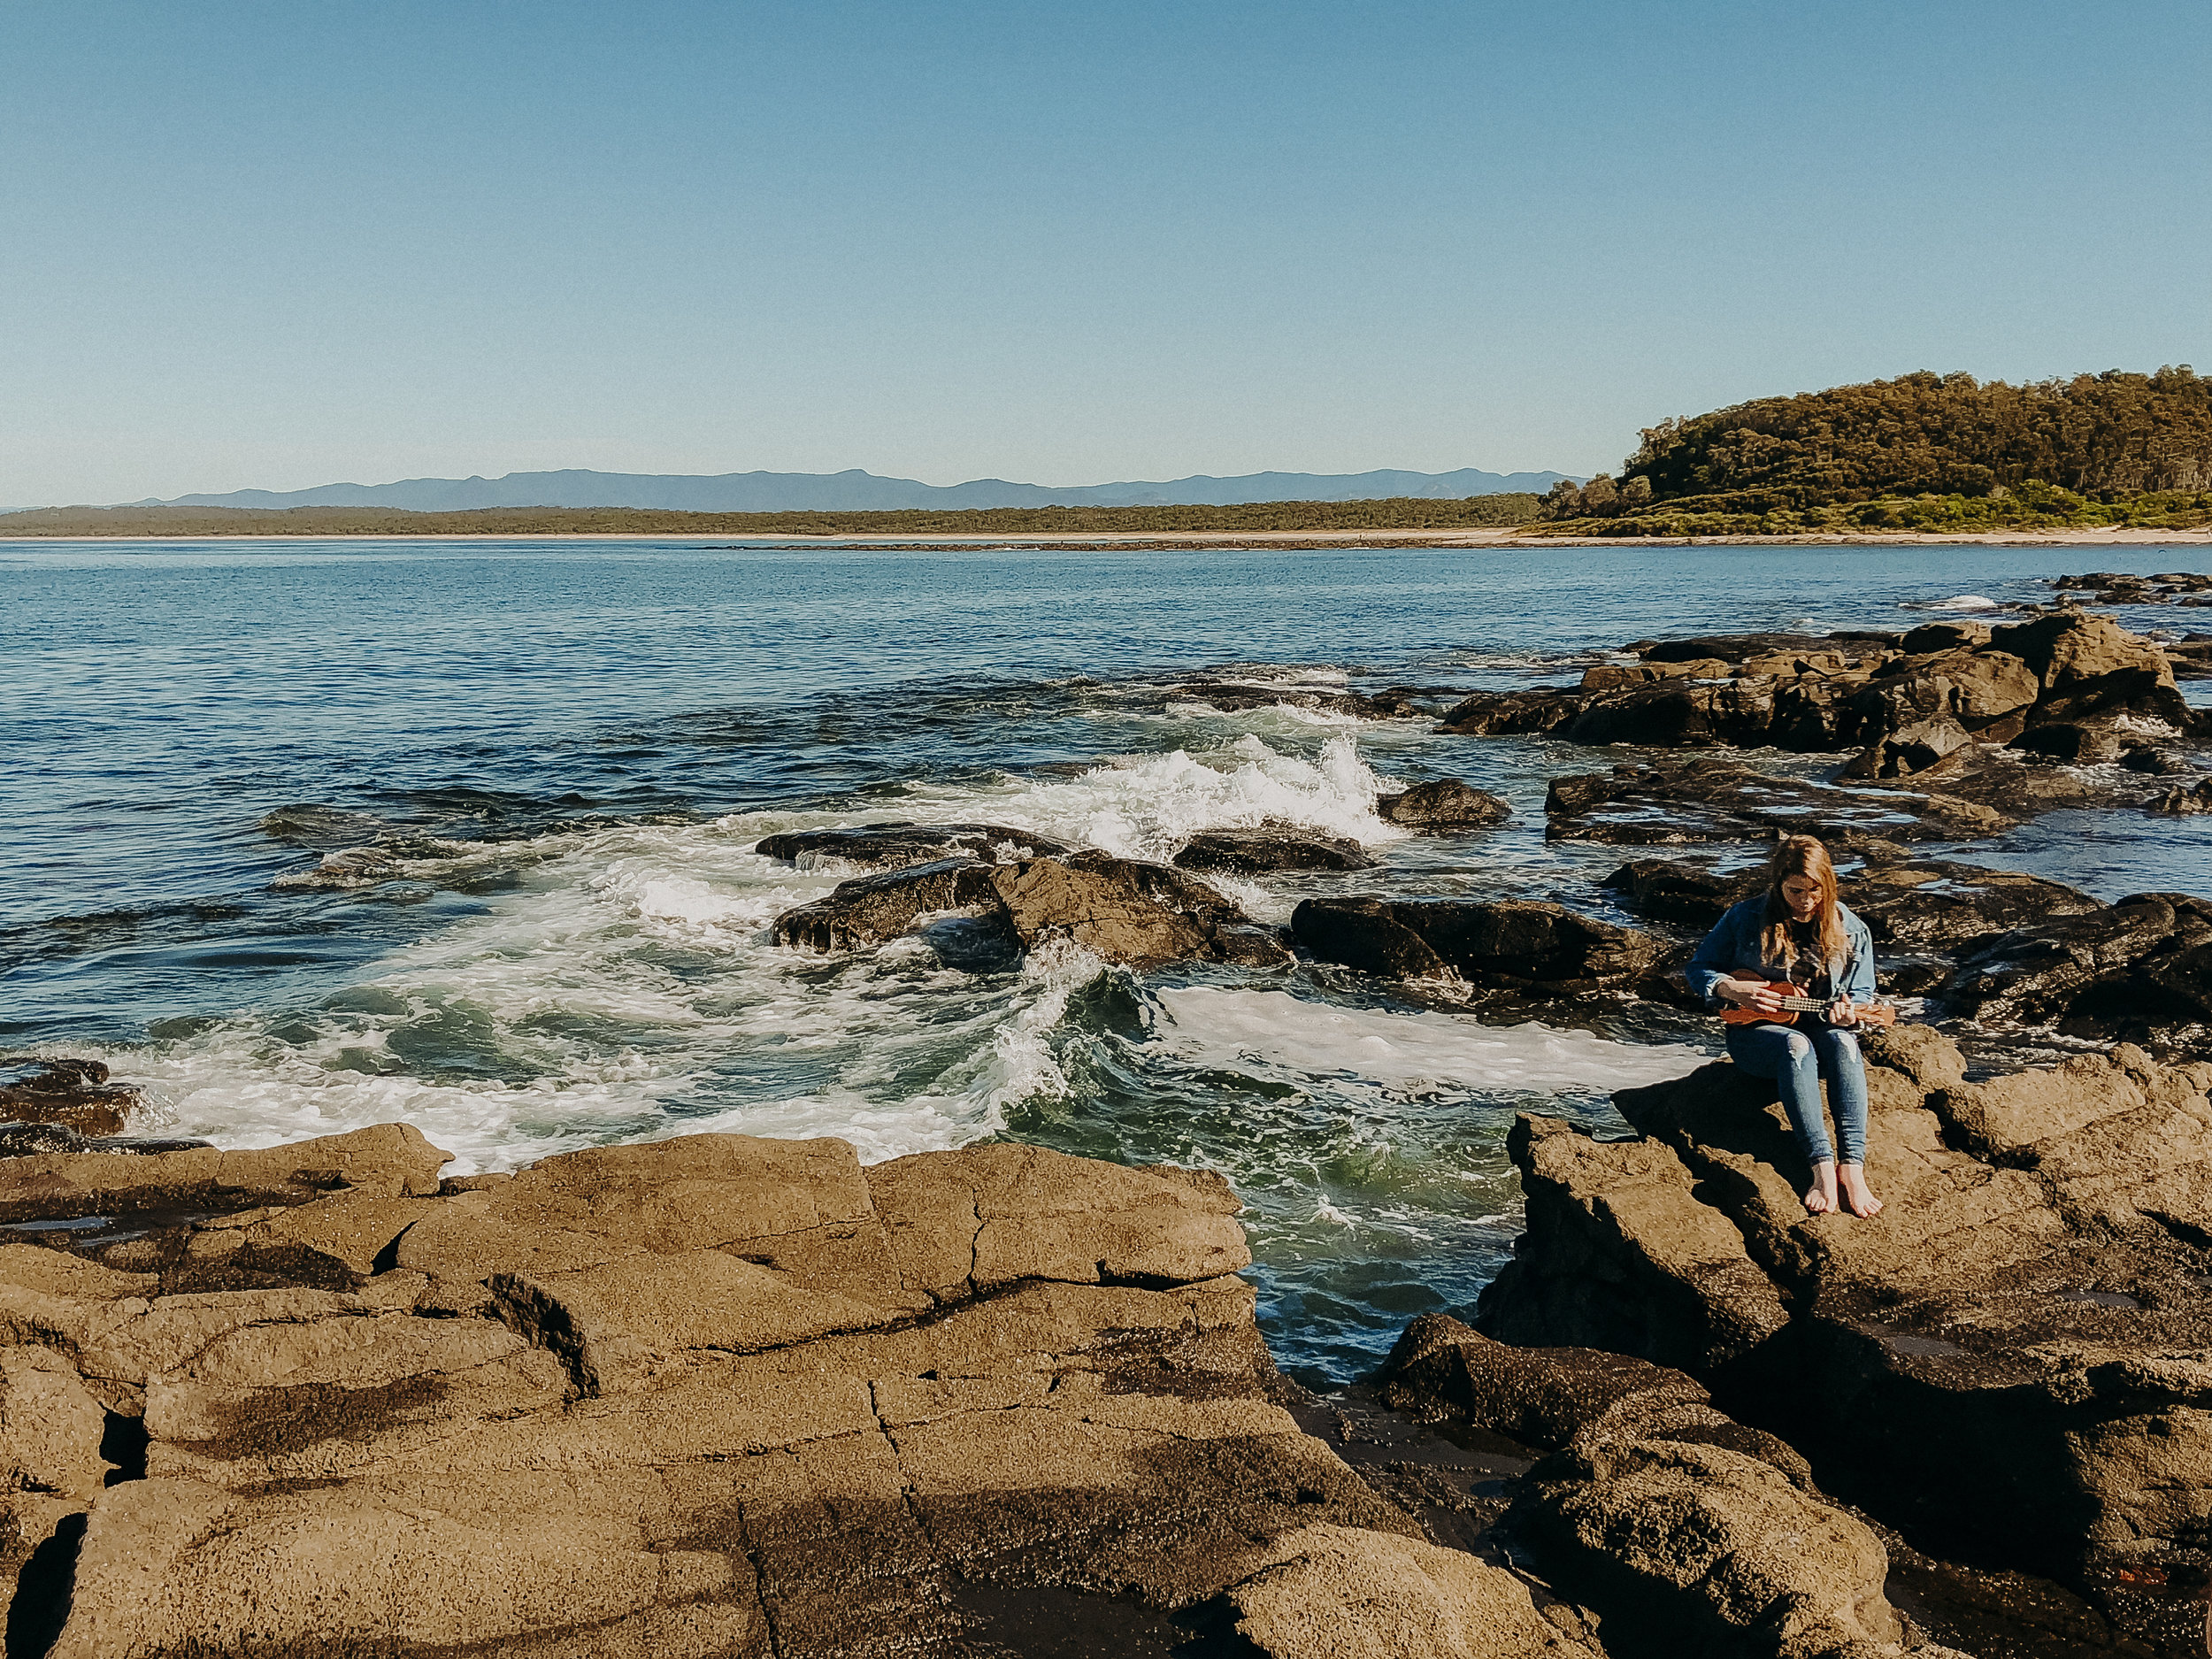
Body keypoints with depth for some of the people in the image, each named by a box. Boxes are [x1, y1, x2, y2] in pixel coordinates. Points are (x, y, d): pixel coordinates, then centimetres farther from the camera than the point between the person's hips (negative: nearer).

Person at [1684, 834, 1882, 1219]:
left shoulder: (1850, 930, 0)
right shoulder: (1746, 918, -5)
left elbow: (1862, 993, 7)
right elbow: (1698, 968, 3)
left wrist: (1848, 1012, -17)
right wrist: (1732, 989, -17)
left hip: (1823, 1029, 2)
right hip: (1755, 1030, -2)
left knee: (1842, 1042, -36)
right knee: (1796, 1044, -38)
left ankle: (1852, 1166, -46)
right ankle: (1822, 1167, -48)